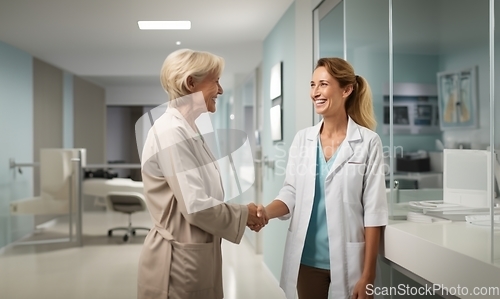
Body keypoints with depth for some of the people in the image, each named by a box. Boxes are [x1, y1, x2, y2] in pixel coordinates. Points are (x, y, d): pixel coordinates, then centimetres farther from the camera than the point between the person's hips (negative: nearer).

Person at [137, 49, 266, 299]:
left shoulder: (186, 129, 10)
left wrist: (242, 215, 4)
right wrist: (243, 214, -10)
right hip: (179, 260, -9)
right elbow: (196, 206, -24)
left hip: (195, 256, 9)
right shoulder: (171, 131, -20)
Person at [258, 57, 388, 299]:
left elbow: (373, 211, -8)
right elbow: (291, 193, 5)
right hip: (307, 260, 4)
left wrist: (367, 274, -9)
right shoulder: (302, 139, 4)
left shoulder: (368, 142, -7)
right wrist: (266, 212, -16)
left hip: (347, 262, -3)